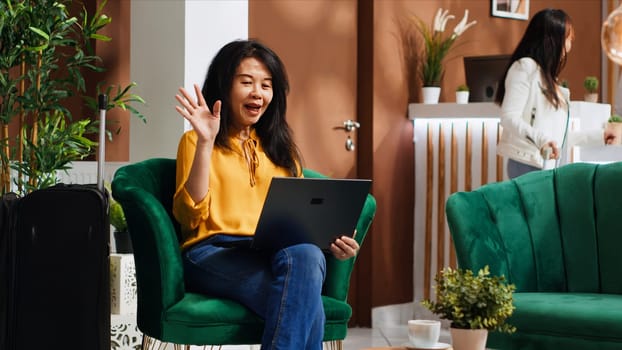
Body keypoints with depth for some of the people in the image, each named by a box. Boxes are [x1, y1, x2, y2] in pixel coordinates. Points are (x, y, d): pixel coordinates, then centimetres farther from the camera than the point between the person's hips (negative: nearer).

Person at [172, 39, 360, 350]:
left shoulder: (280, 147, 28)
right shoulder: (195, 142, 14)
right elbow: (190, 216, -2)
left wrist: (329, 239, -1)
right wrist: (205, 143, -8)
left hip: (281, 252, 4)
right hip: (214, 254, -4)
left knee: (307, 255, -37)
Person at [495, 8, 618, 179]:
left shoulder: (548, 78, 24)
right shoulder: (524, 67, -3)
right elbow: (508, 117, -14)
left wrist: (598, 136, 32)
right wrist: (541, 139, -29)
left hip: (549, 166, 8)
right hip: (528, 165, -8)